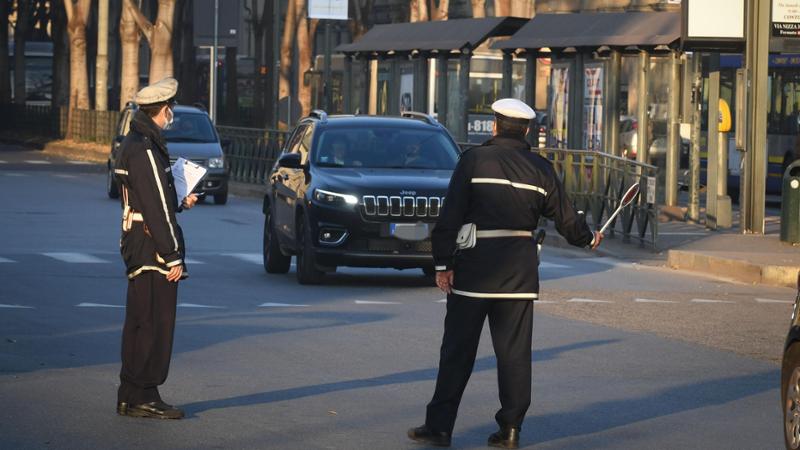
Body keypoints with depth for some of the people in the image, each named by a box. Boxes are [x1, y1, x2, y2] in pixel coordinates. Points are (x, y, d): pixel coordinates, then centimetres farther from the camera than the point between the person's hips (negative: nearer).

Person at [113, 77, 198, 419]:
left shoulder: (133, 144, 14)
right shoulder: (145, 150, -18)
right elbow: (157, 209, -20)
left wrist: (180, 202, 27)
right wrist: (173, 256, -19)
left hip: (137, 247, 10)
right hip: (153, 249, -10)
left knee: (139, 324, 14)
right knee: (155, 324, -6)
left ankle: (131, 397, 18)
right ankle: (142, 396, -3)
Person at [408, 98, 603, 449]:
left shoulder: (474, 160, -3)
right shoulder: (540, 168, 6)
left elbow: (450, 216, -7)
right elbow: (565, 217, 11)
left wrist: (442, 263, -4)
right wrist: (588, 238, 31)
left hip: (476, 263, -2)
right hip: (520, 268, 2)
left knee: (458, 350, 2)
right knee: (514, 352, 7)